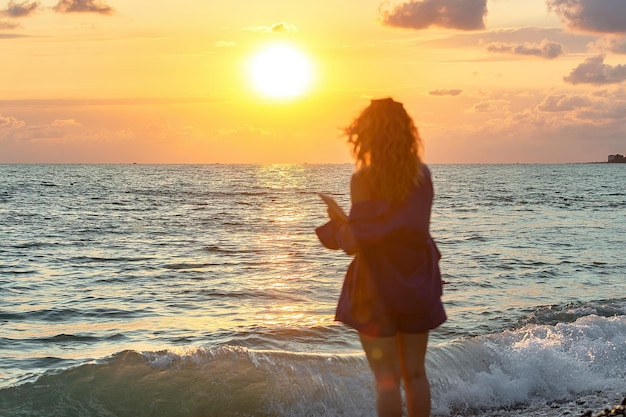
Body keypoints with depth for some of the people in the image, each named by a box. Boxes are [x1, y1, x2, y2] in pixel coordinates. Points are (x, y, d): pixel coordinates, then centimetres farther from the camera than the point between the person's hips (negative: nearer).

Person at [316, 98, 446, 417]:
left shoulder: (363, 177, -13)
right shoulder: (422, 173, 0)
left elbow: (357, 241, -18)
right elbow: (417, 225, 8)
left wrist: (336, 218, 0)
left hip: (377, 285, -4)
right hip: (417, 282, 4)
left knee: (387, 376, 0)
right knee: (415, 372, 14)